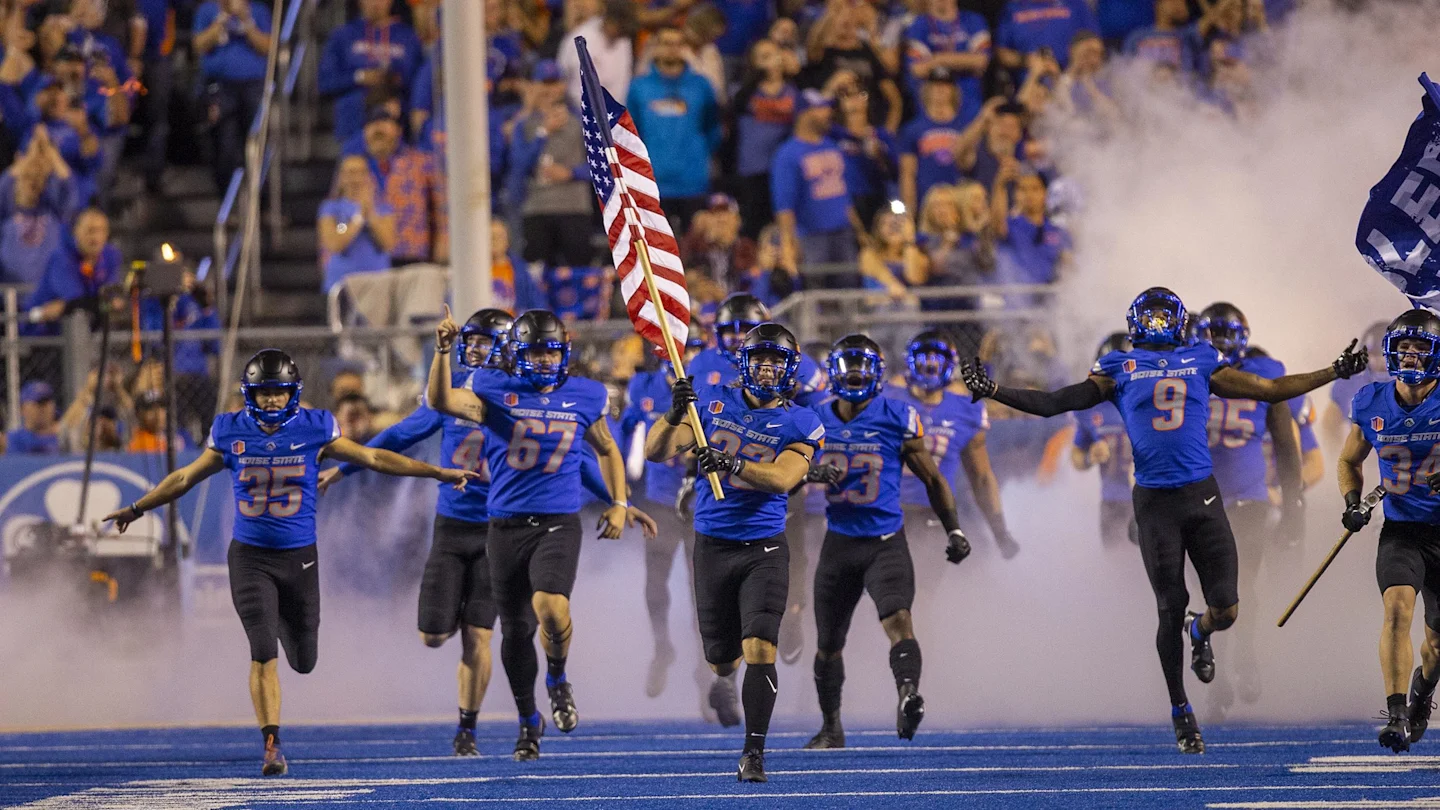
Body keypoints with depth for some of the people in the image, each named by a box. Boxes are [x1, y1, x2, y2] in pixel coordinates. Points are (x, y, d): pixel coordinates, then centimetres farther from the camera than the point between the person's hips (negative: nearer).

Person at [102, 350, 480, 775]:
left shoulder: (314, 431, -3)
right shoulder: (232, 434, 0)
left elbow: (373, 458, 3)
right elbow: (187, 477, 13)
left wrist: (437, 473, 1)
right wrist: (138, 508, 20)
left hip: (299, 556, 1)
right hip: (250, 558, -1)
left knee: (303, 660, 10)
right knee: (263, 654, -12)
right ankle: (272, 744, -5)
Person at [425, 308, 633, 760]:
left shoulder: (585, 398, 6)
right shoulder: (497, 394, 0)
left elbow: (607, 450, 22)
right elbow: (440, 401, -16)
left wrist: (619, 504, 13)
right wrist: (443, 351, -29)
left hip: (559, 523, -1)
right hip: (507, 524, 1)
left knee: (551, 609, -26)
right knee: (516, 630, 9)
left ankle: (557, 678, 6)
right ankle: (528, 720, 30)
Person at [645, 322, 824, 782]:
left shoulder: (800, 425, -1)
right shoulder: (713, 404, 4)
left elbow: (783, 478, -19)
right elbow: (655, 453, -3)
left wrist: (731, 463, -35)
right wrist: (674, 416, -23)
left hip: (764, 549, -2)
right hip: (713, 546, 2)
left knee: (760, 650, -17)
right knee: (722, 658, 11)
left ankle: (754, 753, -12)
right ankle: (723, 677, 49)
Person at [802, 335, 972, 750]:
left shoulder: (898, 420, -4)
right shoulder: (816, 419, 3)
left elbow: (932, 480, 6)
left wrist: (954, 530, 0)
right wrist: (811, 474, -11)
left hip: (886, 541, -3)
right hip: (839, 541, 3)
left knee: (898, 619, -28)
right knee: (828, 643, 12)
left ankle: (908, 696, -46)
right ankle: (831, 728, 29)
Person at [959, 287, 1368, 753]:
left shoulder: (1201, 363, 12)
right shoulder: (1119, 369, 8)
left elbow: (1271, 391, 18)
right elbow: (1054, 403, 6)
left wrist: (1335, 372, 16)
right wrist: (991, 391, -3)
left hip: (1202, 495, 1)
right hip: (1155, 501, -1)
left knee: (1226, 609, -6)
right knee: (1171, 610, -1)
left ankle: (1200, 632, 32)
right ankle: (1180, 711, 15)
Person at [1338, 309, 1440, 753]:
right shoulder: (1372, 404, -2)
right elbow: (1349, 462, 15)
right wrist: (1353, 501, -4)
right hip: (1401, 529, 1)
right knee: (1398, 607, -25)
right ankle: (1397, 717, -25)